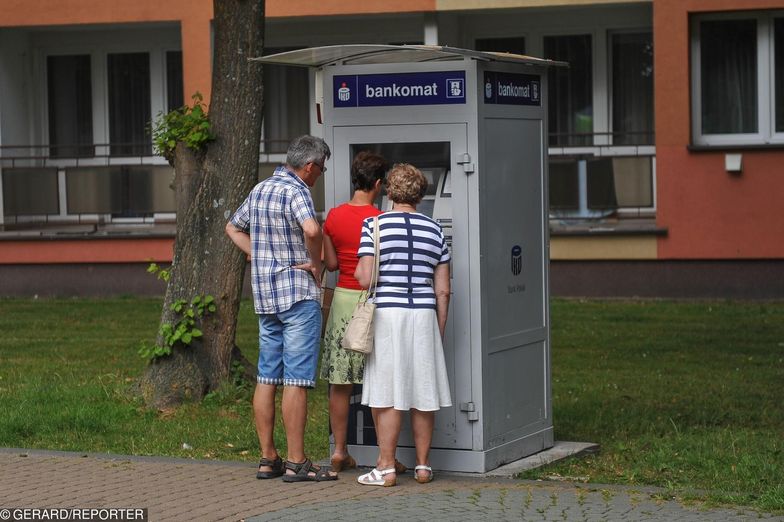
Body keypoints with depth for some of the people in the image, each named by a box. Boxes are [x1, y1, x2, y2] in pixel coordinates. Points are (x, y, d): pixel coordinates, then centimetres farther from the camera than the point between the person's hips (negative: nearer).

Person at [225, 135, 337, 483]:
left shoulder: (260, 190, 13)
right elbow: (311, 229, -32)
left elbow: (233, 227, 27)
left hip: (265, 296, 8)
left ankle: (268, 459, 13)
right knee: (296, 380, -6)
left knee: (266, 378, 9)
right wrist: (316, 263, -14)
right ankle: (296, 463, -4)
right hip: (298, 295, -8)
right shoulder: (295, 191, -13)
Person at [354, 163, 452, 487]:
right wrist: (440, 332, 15)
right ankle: (423, 466, 14)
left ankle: (386, 468, 0)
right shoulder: (435, 231, 7)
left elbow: (365, 278, -11)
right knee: (423, 395, 9)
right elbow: (443, 290, 7)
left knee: (387, 397, 0)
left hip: (386, 314, -3)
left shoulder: (375, 225, -5)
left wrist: (358, 268, 11)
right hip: (423, 315, 3)